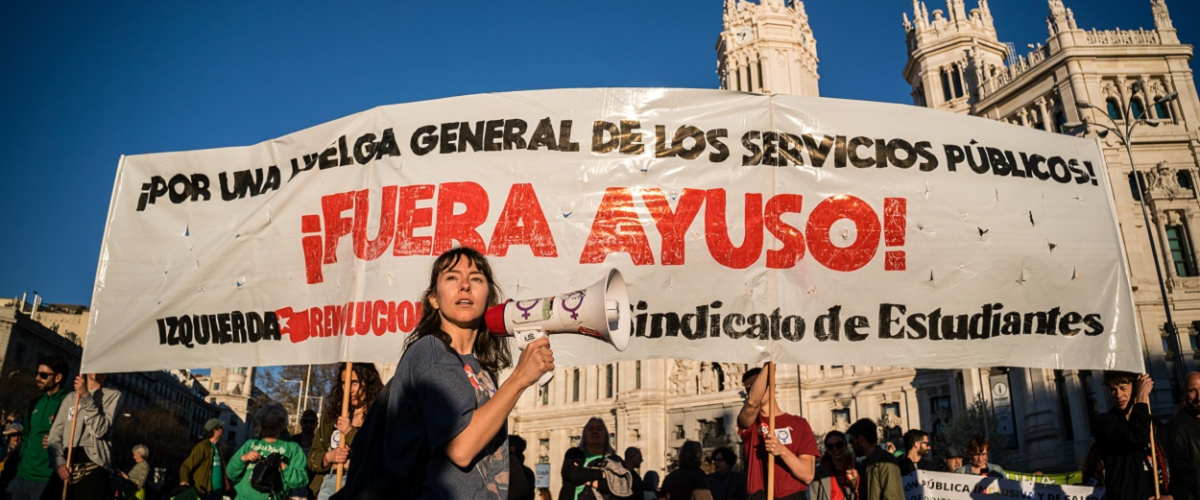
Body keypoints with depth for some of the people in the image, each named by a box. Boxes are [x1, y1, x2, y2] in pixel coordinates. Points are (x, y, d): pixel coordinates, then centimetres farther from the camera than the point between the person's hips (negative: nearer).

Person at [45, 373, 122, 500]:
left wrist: (86, 396, -9)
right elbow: (55, 434, 13)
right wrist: (59, 462, -5)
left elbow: (100, 430, -6)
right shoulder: (70, 397, 20)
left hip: (94, 465, -4)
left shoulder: (113, 395, 8)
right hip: (65, 467, 4)